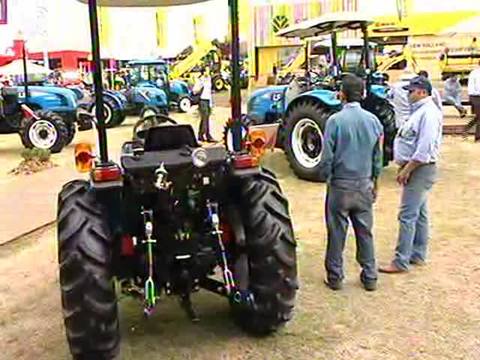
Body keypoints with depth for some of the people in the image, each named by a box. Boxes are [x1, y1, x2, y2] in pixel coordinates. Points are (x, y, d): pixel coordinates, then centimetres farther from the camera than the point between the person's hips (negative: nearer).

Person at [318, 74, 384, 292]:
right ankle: (369, 277, 22)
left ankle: (335, 277, 17)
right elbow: (378, 156, 7)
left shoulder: (335, 121, -13)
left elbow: (327, 156, -11)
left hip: (340, 185, -4)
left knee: (337, 233, 7)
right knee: (365, 231, 13)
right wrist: (374, 180, 20)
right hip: (365, 185, 4)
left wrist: (325, 177, 6)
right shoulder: (373, 121, -1)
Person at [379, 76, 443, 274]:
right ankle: (418, 254, 26)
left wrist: (406, 170, -20)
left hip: (419, 170, -11)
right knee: (419, 213, 16)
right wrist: (405, 168, 14)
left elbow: (425, 149, -25)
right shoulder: (420, 111, 14)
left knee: (407, 216, -9)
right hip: (416, 170, 11)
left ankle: (400, 262, -4)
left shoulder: (428, 113, -18)